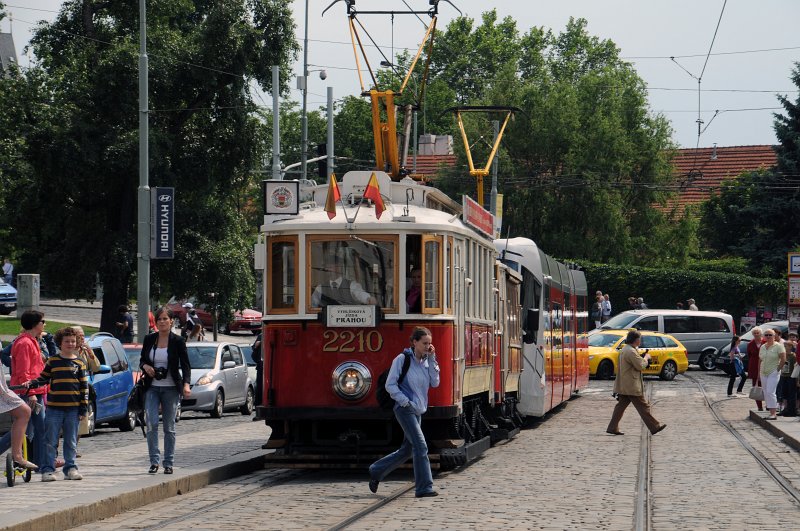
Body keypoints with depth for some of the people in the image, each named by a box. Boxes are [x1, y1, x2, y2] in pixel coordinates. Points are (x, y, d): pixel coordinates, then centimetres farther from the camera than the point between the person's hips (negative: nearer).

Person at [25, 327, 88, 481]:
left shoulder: (79, 363, 7)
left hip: (73, 408, 1)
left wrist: (83, 409, 1)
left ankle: (71, 468, 15)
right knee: (51, 441, -1)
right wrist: (31, 383, -9)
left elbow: (84, 387, 6)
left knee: (71, 442, 7)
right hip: (54, 407, -1)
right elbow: (43, 378, 11)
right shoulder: (52, 361, 6)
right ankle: (47, 470, 1)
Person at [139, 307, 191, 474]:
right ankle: (154, 461, -4)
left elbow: (185, 365, -5)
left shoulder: (178, 341, -2)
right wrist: (145, 366, -8)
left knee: (169, 427, 3)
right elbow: (142, 360, 16)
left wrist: (186, 384, -20)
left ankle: (168, 463, 10)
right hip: (152, 388, 2)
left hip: (171, 388, -2)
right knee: (151, 423, -11)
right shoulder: (149, 339, 6)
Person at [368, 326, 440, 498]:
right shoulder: (402, 359, -8)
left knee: (406, 450, 12)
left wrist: (432, 360, -5)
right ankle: (424, 488, -12)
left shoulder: (426, 361, 9)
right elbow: (390, 385, -9)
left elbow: (435, 383, 1)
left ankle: (376, 471, 28)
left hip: (418, 411, 8)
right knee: (420, 446, -14)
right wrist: (405, 402, -16)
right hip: (405, 409, -8)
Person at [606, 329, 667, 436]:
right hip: (632, 386, -10)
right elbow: (640, 365, -20)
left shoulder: (625, 349, 14)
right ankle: (654, 427, 3)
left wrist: (642, 357, 9)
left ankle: (612, 428, 10)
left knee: (621, 406, 11)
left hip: (623, 386, 10)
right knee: (643, 407, -3)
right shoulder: (631, 352, -20)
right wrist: (646, 358, -3)